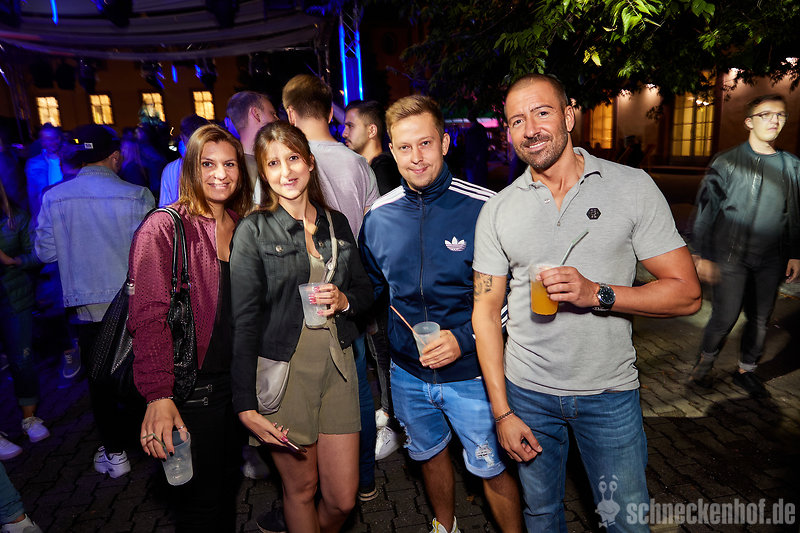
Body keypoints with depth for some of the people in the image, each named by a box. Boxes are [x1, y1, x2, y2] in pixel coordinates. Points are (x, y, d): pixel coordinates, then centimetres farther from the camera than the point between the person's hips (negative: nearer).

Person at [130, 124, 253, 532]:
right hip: (192, 387, -6)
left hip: (238, 382, 6)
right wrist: (158, 395, -27)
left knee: (228, 487, 22)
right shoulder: (164, 228, -12)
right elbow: (149, 316, -18)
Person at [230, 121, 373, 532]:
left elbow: (364, 290, 17)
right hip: (283, 371, -3)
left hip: (337, 367, 4)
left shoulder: (337, 224, 7)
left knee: (343, 498, 9)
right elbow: (244, 321, -7)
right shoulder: (253, 231, -5)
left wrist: (345, 300, -7)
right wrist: (245, 406, -11)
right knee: (301, 488, 12)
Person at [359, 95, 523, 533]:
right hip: (407, 372, 5)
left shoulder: (485, 209, -17)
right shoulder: (378, 217, -4)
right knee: (429, 454, 26)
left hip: (470, 371, -4)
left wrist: (465, 339, -21)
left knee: (491, 468, 12)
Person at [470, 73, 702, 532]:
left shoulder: (632, 187, -7)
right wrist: (502, 411, -6)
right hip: (527, 392, 2)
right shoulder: (497, 211, -4)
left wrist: (597, 294, -25)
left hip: (610, 392, -1)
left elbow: (687, 293, -8)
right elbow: (486, 312, -2)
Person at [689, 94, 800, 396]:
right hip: (731, 257, -4)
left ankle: (746, 370, 28)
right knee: (725, 317, -7)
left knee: (760, 319, 10)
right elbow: (705, 210, -4)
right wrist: (702, 255, -8)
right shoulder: (727, 163, -4)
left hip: (771, 260, 4)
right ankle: (705, 361, 17)